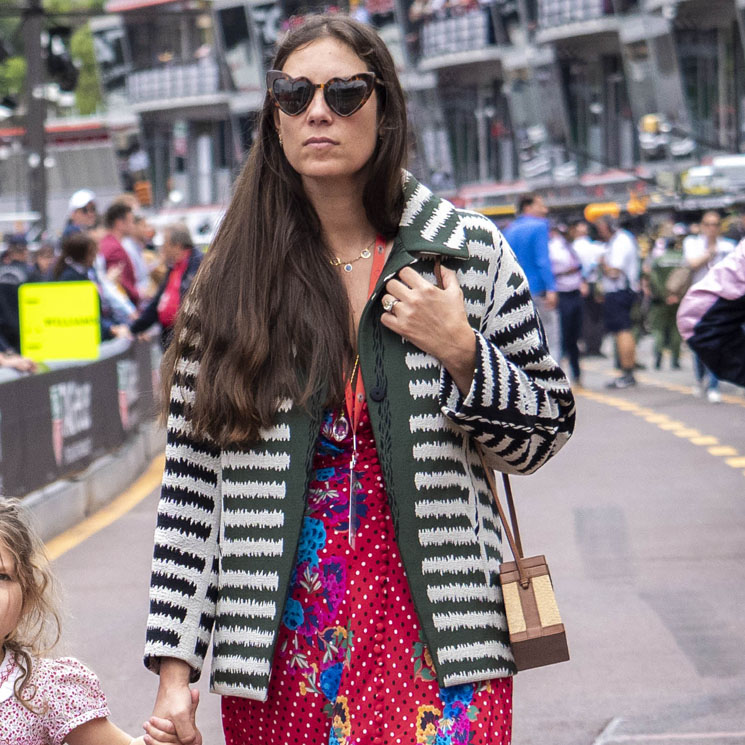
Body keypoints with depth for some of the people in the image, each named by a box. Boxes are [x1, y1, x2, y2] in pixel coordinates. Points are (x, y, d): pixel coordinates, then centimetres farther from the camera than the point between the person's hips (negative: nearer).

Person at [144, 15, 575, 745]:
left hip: (433, 644, -1)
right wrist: (174, 671, -2)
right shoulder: (233, 279, 3)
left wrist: (459, 352, -10)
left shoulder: (468, 252, 2)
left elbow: (545, 433, 8)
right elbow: (190, 479, 2)